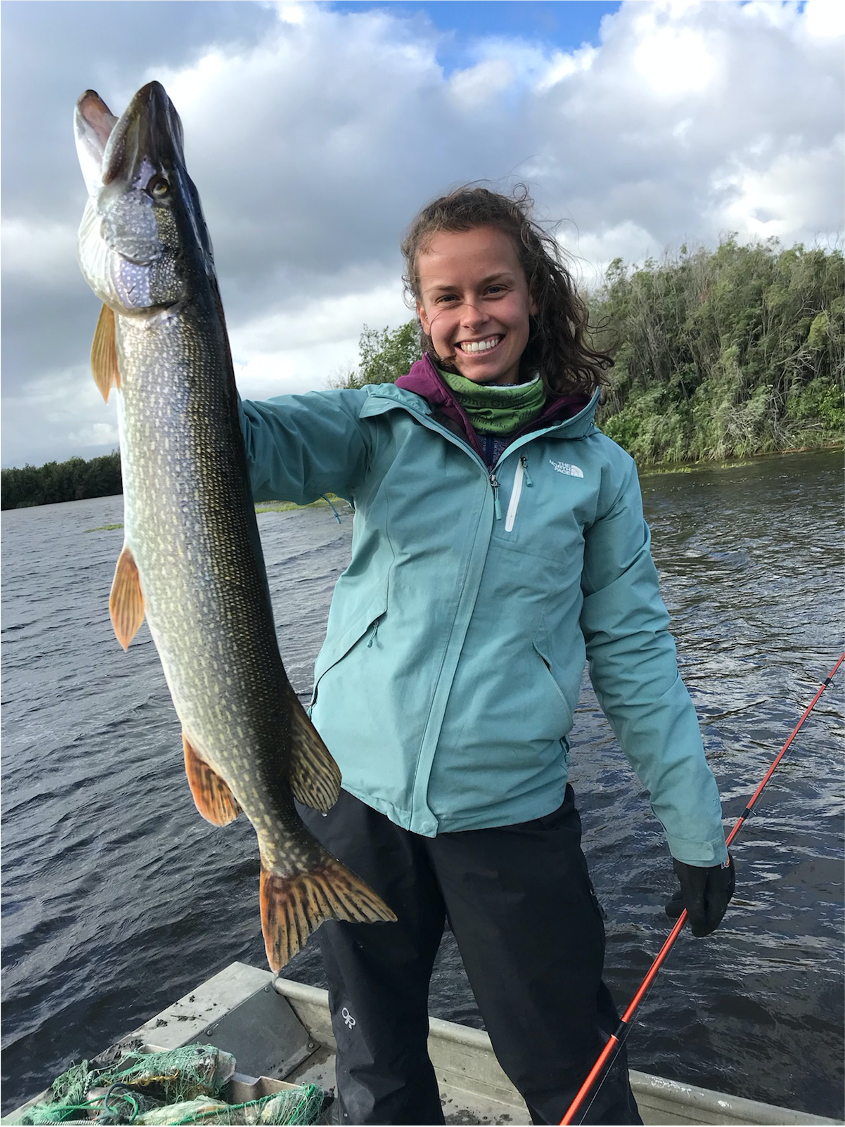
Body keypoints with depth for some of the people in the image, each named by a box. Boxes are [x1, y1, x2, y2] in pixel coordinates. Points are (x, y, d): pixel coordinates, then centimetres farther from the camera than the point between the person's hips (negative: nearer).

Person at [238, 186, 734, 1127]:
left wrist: (695, 828, 5)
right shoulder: (379, 426, 0)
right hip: (356, 795, 1)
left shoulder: (597, 468, 1)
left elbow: (632, 650, 3)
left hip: (513, 813, 0)